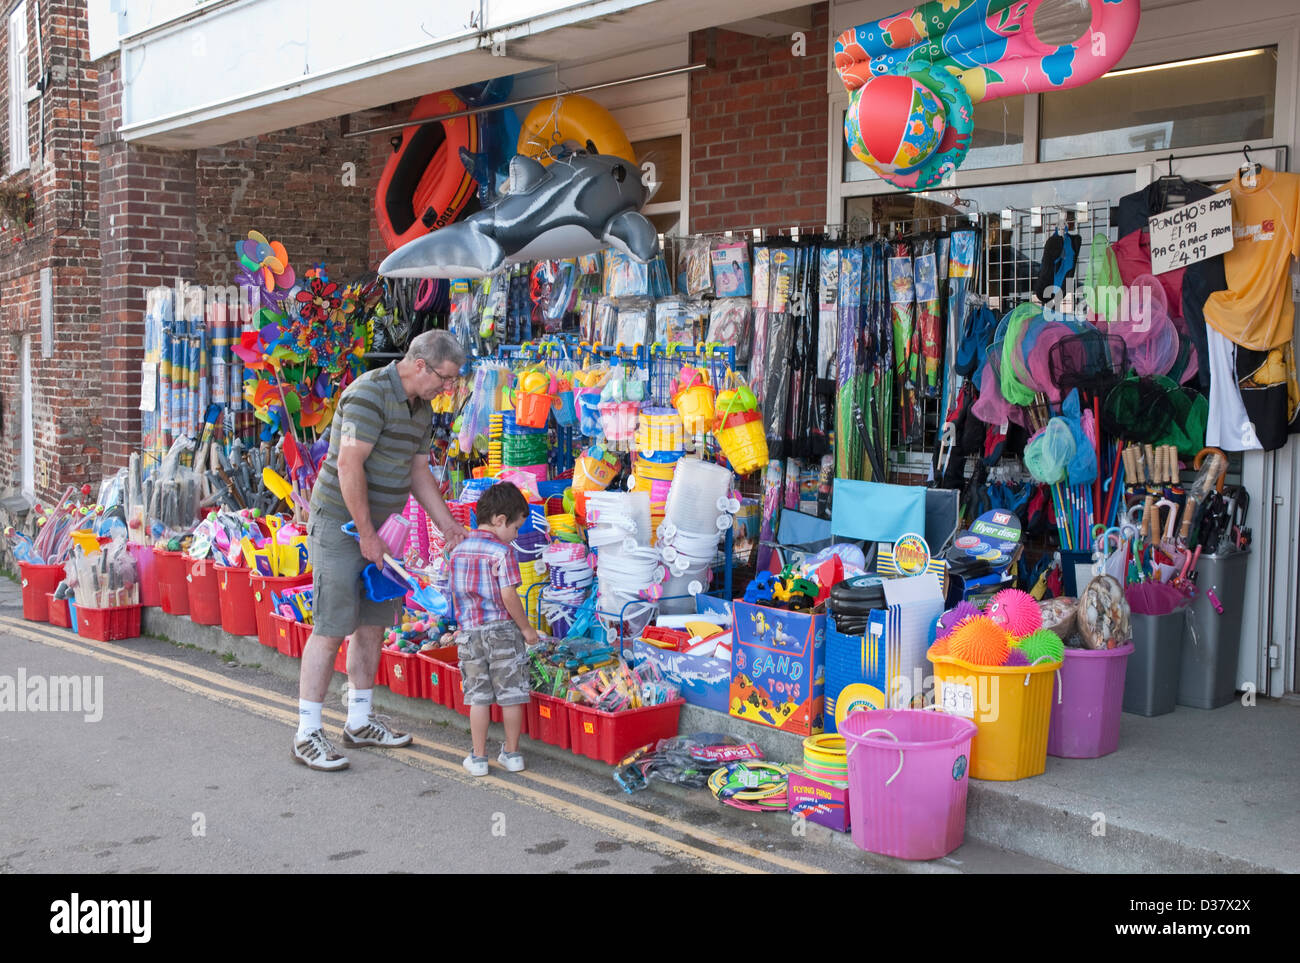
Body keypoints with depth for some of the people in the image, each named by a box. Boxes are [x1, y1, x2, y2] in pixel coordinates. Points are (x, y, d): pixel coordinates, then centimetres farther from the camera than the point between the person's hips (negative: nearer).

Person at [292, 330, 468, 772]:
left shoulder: (421, 409, 10)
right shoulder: (370, 394, -19)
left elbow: (419, 472, 17)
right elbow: (349, 467, -23)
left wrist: (447, 524, 9)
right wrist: (366, 534, -20)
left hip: (378, 526, 9)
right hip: (340, 524, -9)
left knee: (373, 624, 12)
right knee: (331, 629, -7)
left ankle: (359, 721, 24)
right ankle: (307, 735, 0)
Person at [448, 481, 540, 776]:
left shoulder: (458, 550, 8)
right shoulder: (503, 552, -11)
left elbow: (457, 594, 14)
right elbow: (509, 596, -15)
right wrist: (526, 628, -5)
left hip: (469, 633, 5)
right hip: (503, 630, -5)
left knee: (478, 697, 10)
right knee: (511, 694, 8)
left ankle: (478, 757, 14)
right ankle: (512, 753, 17)